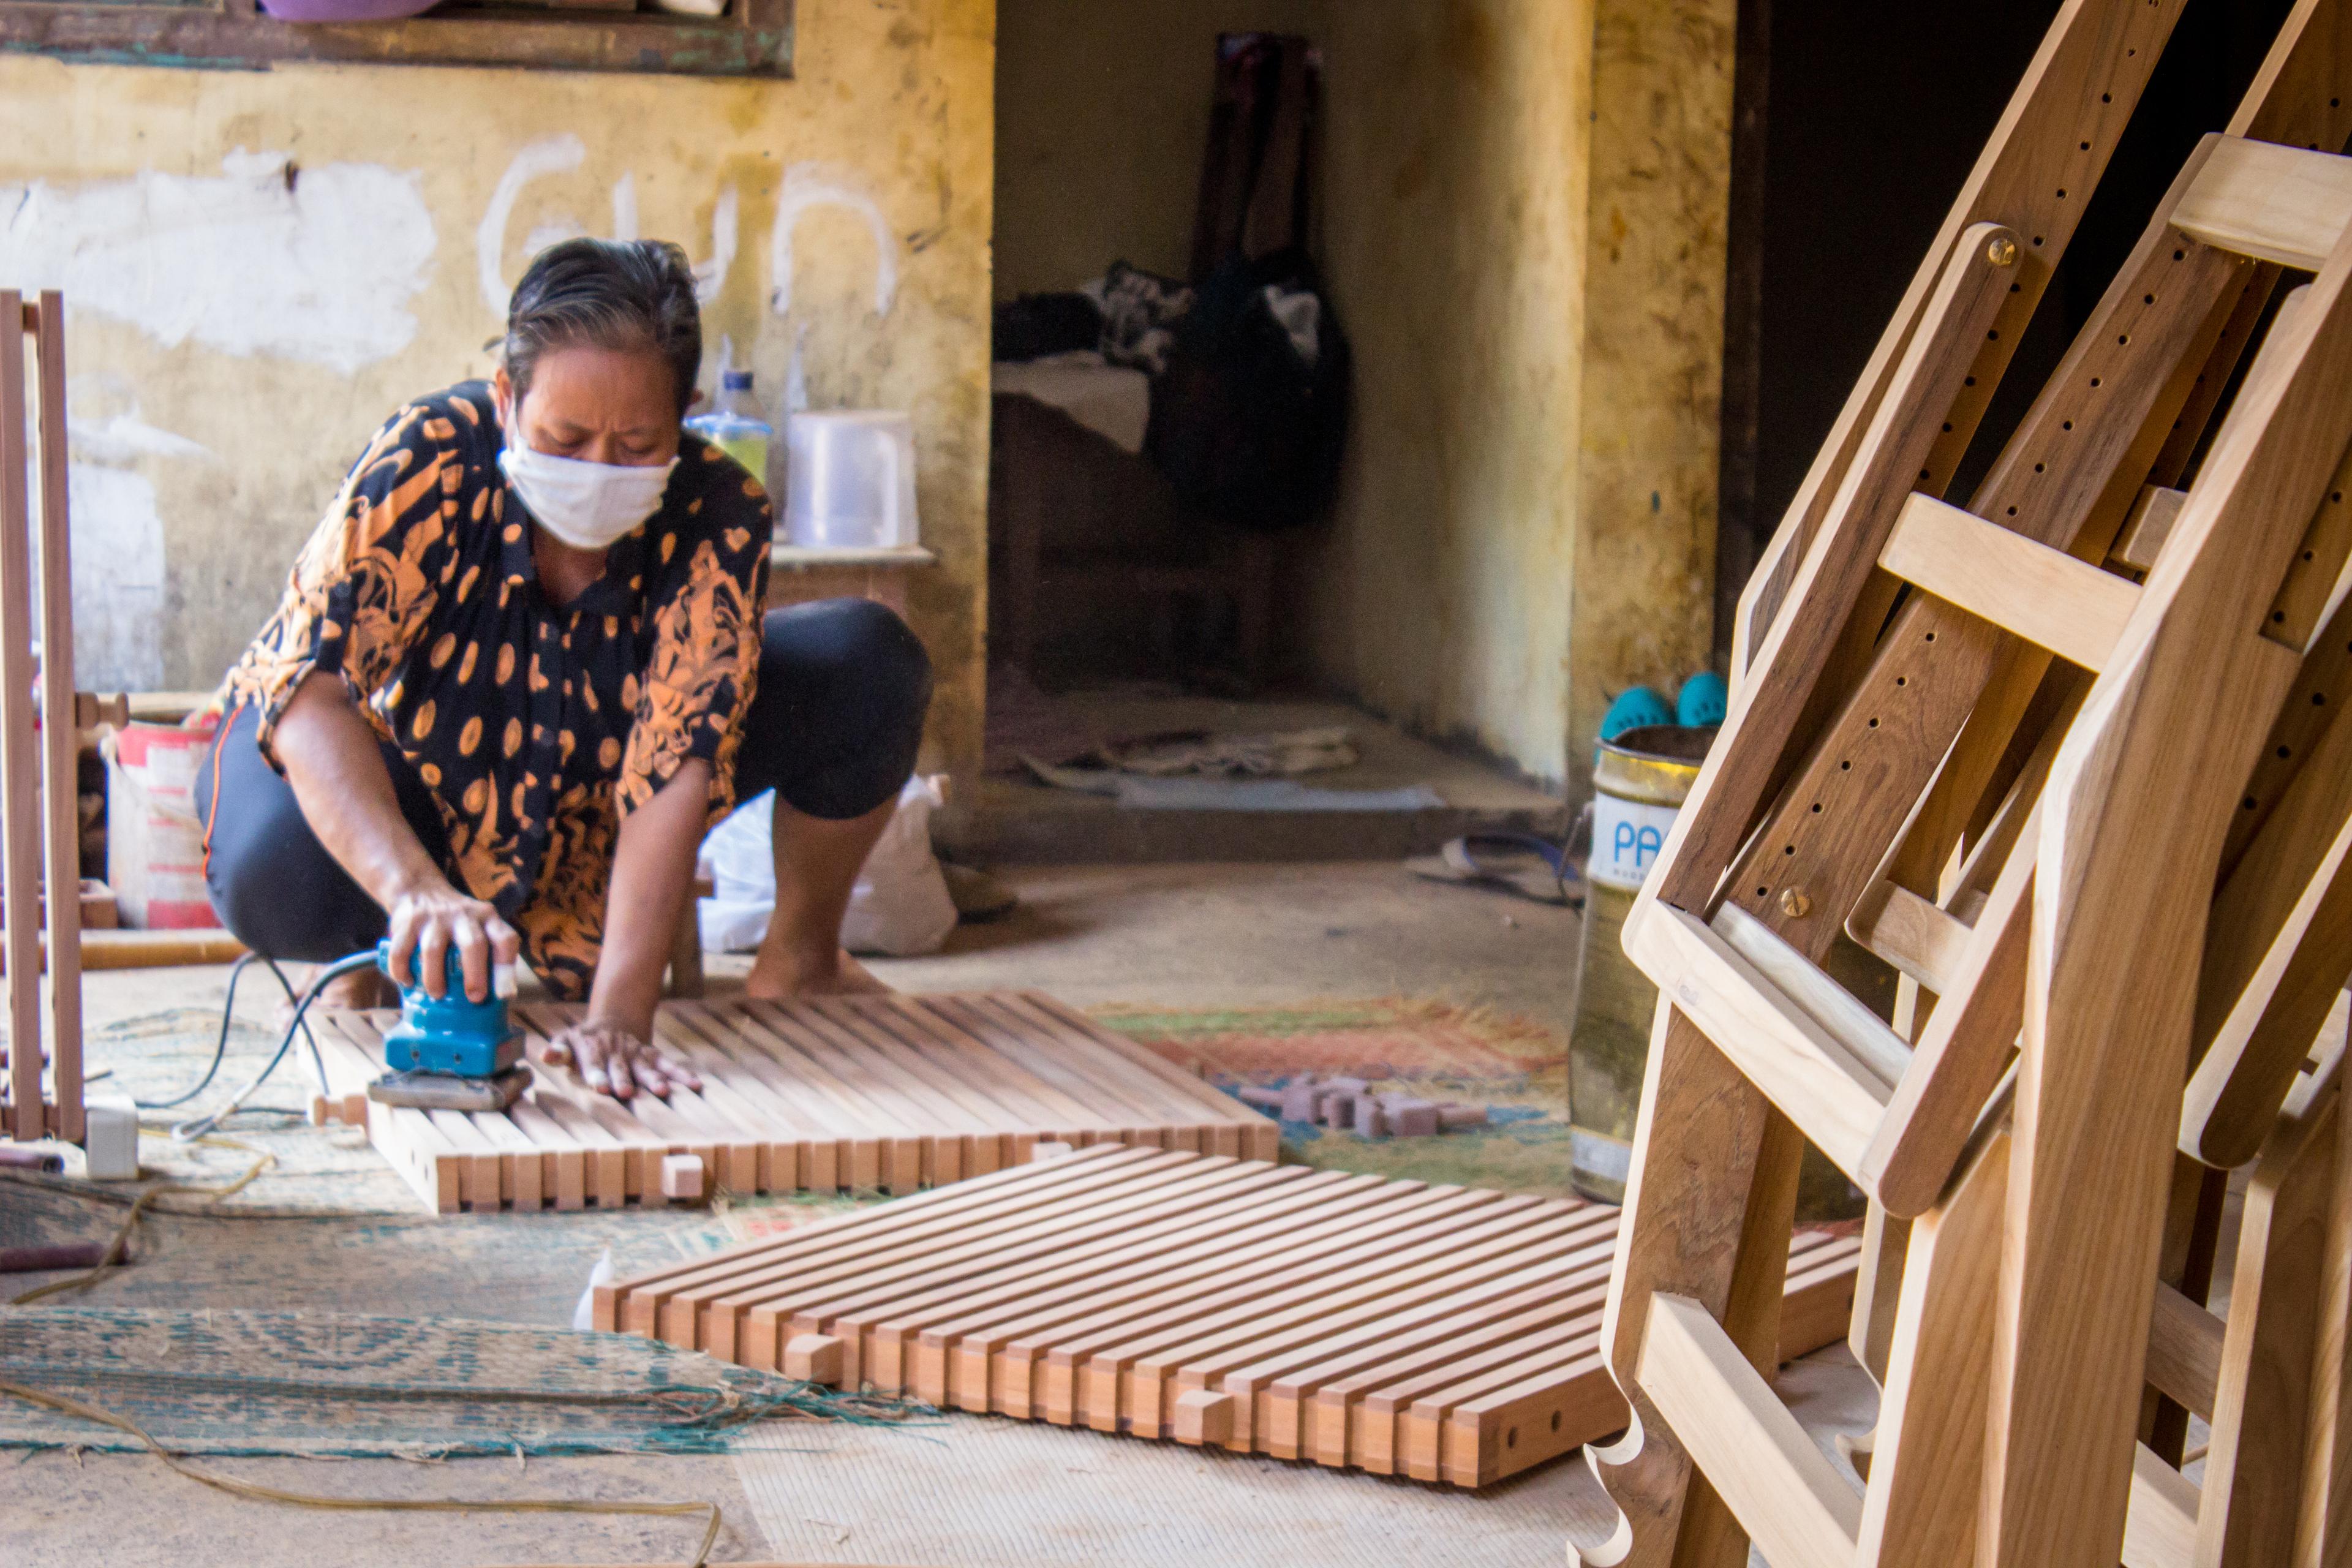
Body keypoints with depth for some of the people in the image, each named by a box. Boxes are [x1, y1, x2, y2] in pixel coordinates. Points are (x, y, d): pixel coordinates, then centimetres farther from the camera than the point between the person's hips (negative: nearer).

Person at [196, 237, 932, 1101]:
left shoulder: (718, 516, -28)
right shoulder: (430, 459, -32)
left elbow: (675, 770, -35)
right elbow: (308, 689, -40)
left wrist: (616, 1016, -47)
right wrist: (414, 891, -57)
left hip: (591, 810, 2)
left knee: (868, 663, -20)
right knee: (277, 881, -38)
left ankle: (801, 959, 7)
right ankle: (381, 959, 2)